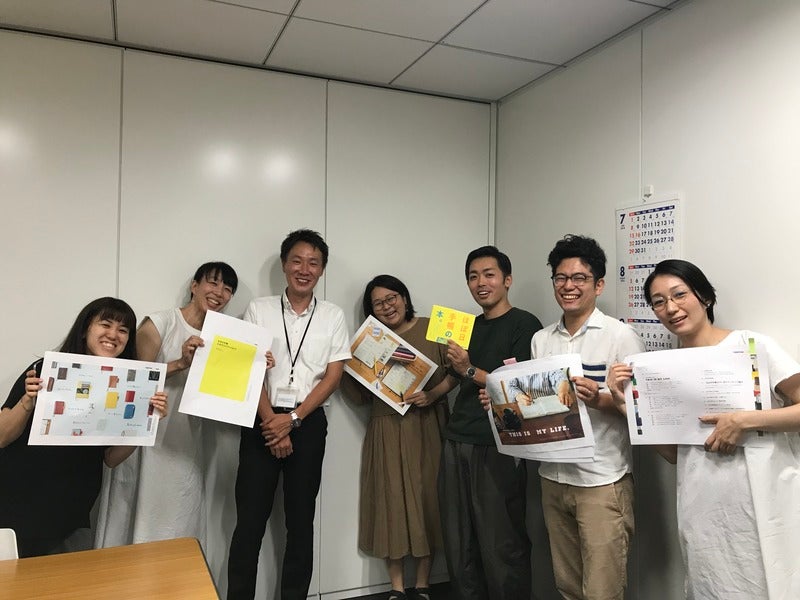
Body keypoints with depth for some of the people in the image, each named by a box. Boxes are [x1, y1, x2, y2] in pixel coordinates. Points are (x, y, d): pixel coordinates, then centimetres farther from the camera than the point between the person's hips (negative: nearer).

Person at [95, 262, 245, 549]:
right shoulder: (159, 323, -7)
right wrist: (181, 363, -23)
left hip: (186, 452, 5)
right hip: (148, 443, -4)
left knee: (180, 535, 11)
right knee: (137, 527, 5)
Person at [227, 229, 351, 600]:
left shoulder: (333, 316, 4)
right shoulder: (258, 310, 2)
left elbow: (333, 376, -1)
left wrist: (292, 419, -10)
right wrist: (272, 422, -10)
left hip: (308, 424, 1)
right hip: (262, 422, -1)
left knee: (300, 520, 10)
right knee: (250, 520, 2)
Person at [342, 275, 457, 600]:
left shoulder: (432, 329, -1)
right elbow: (363, 395, 4)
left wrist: (434, 393, -20)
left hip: (426, 428, -2)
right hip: (386, 432, 2)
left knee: (426, 499, 5)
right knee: (391, 502, 5)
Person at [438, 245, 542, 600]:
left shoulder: (525, 325, -6)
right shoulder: (468, 326, 15)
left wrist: (470, 370, -17)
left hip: (497, 447, -7)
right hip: (456, 443, 7)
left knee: (501, 546, 0)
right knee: (458, 543, 15)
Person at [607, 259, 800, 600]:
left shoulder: (753, 345, -8)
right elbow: (674, 453, 6)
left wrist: (744, 421, -20)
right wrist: (626, 405, -3)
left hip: (763, 506, -4)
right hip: (702, 513, 4)